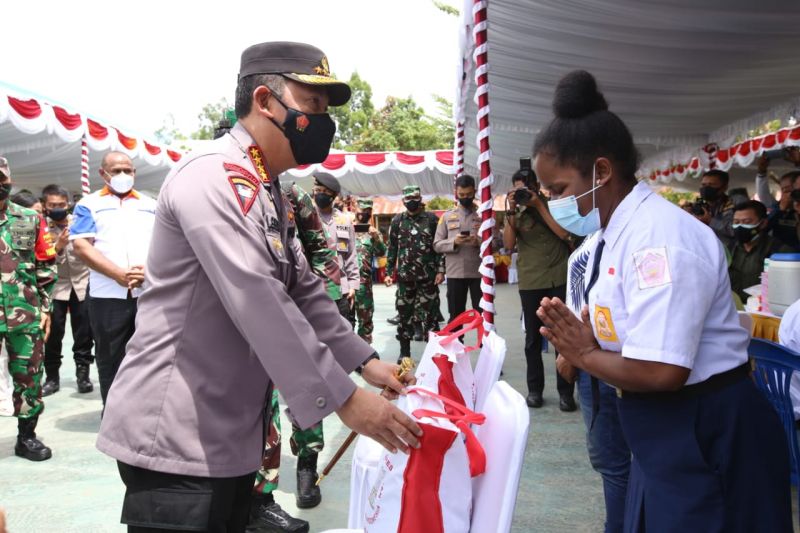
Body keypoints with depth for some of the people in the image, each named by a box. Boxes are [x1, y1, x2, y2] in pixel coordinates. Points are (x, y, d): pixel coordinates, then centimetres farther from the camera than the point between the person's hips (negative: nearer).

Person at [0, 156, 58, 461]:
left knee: (29, 377, 8)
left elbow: (46, 267, 9)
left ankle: (27, 437, 21)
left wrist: (45, 308, 4)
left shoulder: (30, 220, 7)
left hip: (27, 316, 1)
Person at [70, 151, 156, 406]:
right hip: (108, 296, -1)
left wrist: (148, 270, -13)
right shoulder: (89, 204, 9)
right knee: (110, 361, 7)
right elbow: (81, 246, -3)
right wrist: (119, 274, -15)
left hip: (150, 292, 2)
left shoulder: (151, 205, 16)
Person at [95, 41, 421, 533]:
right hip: (176, 434, -9)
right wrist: (344, 398, -24)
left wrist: (363, 359, 7)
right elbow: (258, 302, -26)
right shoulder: (214, 174, -18)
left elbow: (303, 290, 16)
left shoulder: (270, 195, 14)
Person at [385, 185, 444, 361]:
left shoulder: (431, 219, 2)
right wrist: (388, 272, 4)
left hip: (428, 275, -2)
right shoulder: (397, 221, 7)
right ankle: (404, 351, 17)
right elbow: (392, 248, 9)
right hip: (405, 276, 2)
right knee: (405, 314, 7)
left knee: (430, 314, 1)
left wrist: (440, 270, -6)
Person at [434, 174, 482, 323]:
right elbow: (437, 245, 5)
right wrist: (453, 242, -13)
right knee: (455, 316, 8)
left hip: (479, 272, -1)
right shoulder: (447, 216, 9)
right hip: (455, 273, 1)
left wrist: (479, 242, -17)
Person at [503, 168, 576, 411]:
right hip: (530, 282, 2)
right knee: (533, 337, 8)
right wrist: (512, 211, -13)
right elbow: (509, 244, -4)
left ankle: (566, 392, 6)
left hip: (559, 279, -2)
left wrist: (539, 205, -13)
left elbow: (564, 233, -13)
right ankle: (534, 389, 17)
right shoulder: (515, 212, 8)